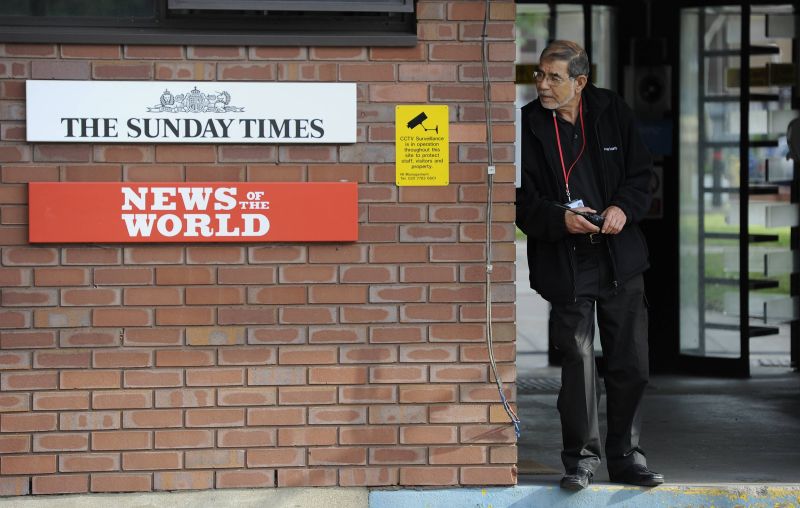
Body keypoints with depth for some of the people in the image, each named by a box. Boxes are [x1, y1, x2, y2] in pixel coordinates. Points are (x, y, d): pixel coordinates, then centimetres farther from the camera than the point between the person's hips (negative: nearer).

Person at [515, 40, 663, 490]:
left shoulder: (613, 112, 3)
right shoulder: (528, 125, -4)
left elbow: (642, 174, 8)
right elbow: (522, 200, -4)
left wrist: (623, 207, -12)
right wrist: (560, 218, -22)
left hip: (620, 259, 2)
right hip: (565, 263, -2)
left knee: (631, 364, 6)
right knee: (578, 362, 0)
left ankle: (625, 457, 20)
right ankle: (582, 458, 14)